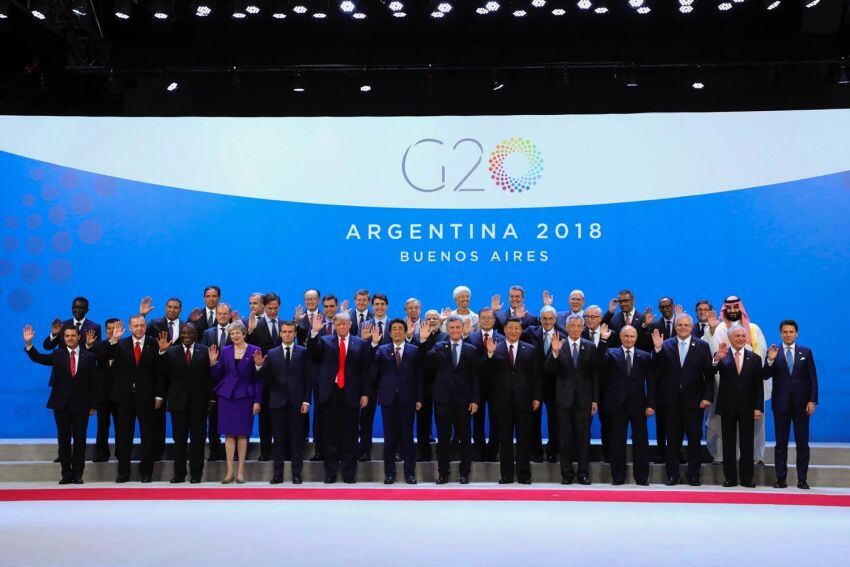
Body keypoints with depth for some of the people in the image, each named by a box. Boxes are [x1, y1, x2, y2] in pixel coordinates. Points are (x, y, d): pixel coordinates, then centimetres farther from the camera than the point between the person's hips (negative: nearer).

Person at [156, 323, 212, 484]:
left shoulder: (204, 351, 2)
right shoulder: (171, 352, 5)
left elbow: (209, 375, -3)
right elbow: (162, 374, -4)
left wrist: (210, 398, -9)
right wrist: (162, 352, -13)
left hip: (199, 401, -1)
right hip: (178, 401, 1)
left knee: (198, 438, 4)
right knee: (179, 439, 6)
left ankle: (196, 473, 12)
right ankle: (179, 474, 13)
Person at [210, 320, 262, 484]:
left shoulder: (254, 351, -1)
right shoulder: (225, 351, 6)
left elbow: (258, 379, -2)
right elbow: (217, 376, 8)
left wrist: (257, 401, -6)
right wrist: (213, 362, -8)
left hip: (245, 397, -2)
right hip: (227, 396, 2)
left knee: (242, 434, 3)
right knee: (229, 434, 2)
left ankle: (241, 471, 10)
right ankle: (229, 471, 7)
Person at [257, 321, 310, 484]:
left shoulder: (303, 352, 4)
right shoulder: (272, 354, 8)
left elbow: (308, 378, 1)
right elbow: (267, 379, 2)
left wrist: (306, 400, -6)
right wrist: (259, 366, -17)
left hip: (297, 402, -1)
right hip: (278, 401, 1)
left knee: (297, 439, 2)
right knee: (279, 439, 5)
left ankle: (297, 474, 7)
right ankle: (278, 474, 10)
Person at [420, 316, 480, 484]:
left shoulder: (471, 350, 5)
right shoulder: (439, 347, 6)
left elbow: (475, 378, 3)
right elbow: (428, 359, -14)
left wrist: (475, 400, -5)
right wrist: (423, 341, -29)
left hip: (463, 400, 0)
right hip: (442, 399, 0)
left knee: (464, 438, 6)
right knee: (443, 438, 5)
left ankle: (464, 473, 15)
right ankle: (443, 473, 12)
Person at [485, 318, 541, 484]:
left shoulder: (530, 350, 7)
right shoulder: (495, 349, 4)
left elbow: (536, 375, 5)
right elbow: (488, 373, -4)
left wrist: (537, 397, -3)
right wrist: (490, 354, -18)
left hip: (523, 400, 0)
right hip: (503, 400, 0)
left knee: (524, 438, 4)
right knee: (505, 438, 6)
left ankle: (524, 474, 11)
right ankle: (506, 474, 12)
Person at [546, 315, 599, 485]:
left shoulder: (590, 347, 3)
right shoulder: (559, 345, 1)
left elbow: (595, 374, 3)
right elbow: (549, 369, -8)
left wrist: (595, 400, 0)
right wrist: (555, 352, -25)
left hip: (584, 398, 0)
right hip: (564, 397, 0)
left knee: (583, 436, 4)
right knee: (565, 437, 4)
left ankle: (584, 473, 10)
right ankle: (567, 473, 11)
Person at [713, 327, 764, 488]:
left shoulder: (754, 358, 6)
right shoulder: (721, 356, 2)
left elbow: (759, 386, 5)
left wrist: (758, 407, -3)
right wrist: (717, 359, -34)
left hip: (747, 407, 1)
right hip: (728, 406, -1)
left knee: (747, 444, 4)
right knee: (728, 443, 4)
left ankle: (747, 478, 11)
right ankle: (730, 477, 10)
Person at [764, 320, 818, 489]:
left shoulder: (806, 352, 6)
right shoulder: (773, 353, 4)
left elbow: (813, 379, 4)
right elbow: (766, 376, -4)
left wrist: (812, 401, -4)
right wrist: (770, 360, -21)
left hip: (801, 404, 0)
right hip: (781, 404, 0)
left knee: (802, 443, 2)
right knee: (781, 443, 5)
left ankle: (802, 479, 8)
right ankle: (781, 479, 9)